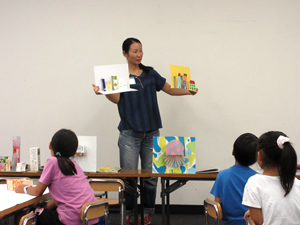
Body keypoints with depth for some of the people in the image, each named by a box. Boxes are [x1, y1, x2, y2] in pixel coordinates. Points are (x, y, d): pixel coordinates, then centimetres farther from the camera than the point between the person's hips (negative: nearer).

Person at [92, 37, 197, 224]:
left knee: (151, 174, 4)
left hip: (151, 132, 3)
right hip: (130, 132, -3)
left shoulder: (150, 73, 12)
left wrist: (189, 91, 0)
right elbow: (116, 98, -12)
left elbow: (171, 90, 15)